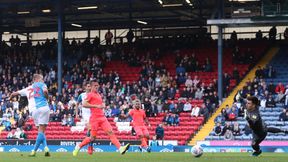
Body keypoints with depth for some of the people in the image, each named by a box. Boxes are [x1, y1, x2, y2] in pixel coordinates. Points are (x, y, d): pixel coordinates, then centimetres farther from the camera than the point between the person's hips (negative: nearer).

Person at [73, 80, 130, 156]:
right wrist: (96, 106, -20)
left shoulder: (99, 95, 21)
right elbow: (84, 104, -18)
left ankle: (120, 148, -20)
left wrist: (103, 105, 16)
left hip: (102, 118, 7)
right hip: (94, 118, -7)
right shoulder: (90, 94, -3)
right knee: (92, 137, -2)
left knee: (110, 132, -9)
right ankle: (78, 147, 17)